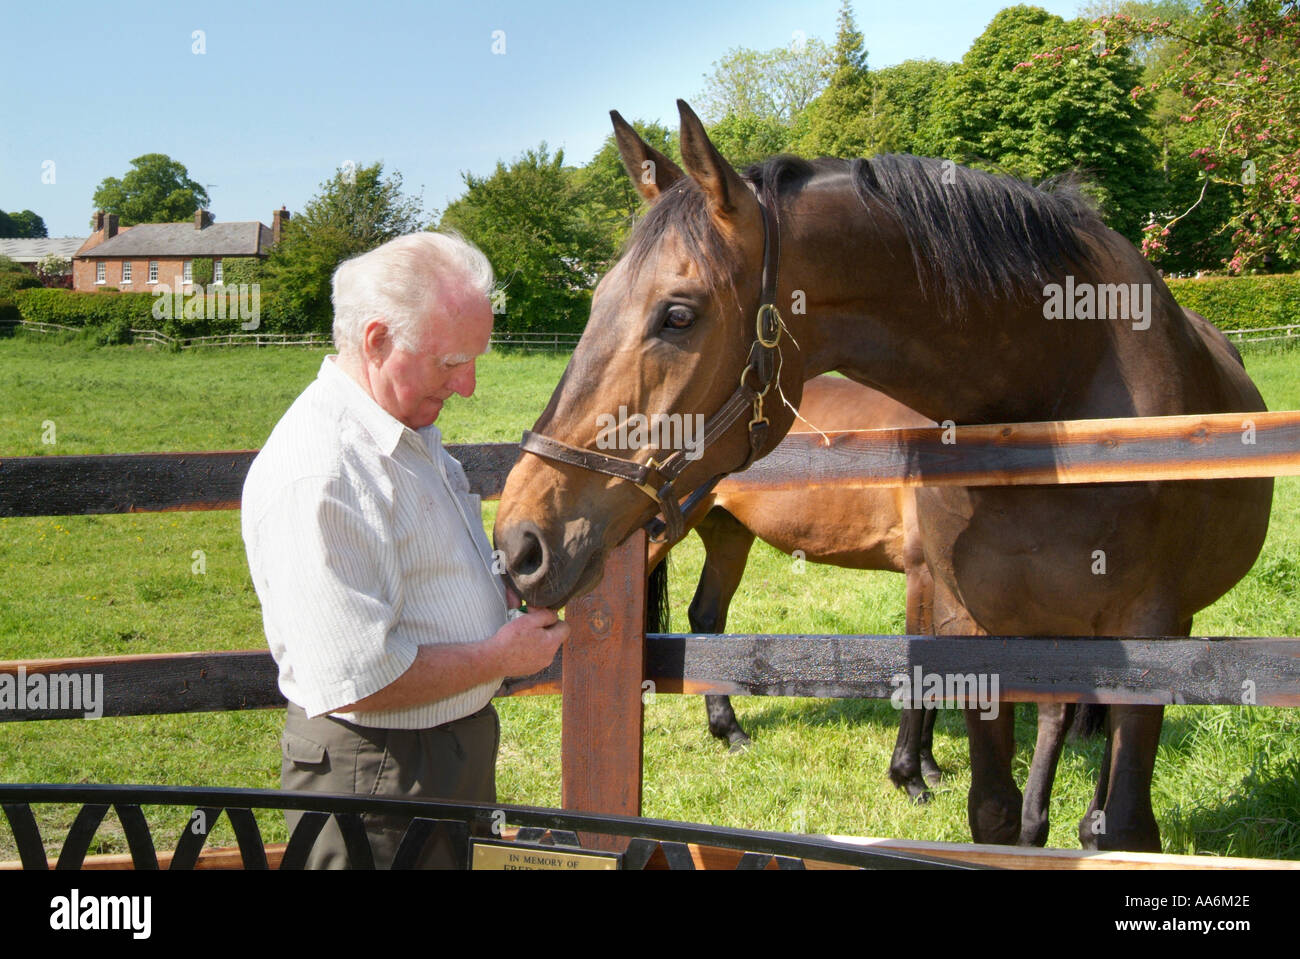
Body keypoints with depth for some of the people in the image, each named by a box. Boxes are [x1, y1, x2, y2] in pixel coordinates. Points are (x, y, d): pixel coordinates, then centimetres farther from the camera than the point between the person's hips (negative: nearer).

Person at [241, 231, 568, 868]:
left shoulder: (411, 430, 7)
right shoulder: (316, 477, -27)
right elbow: (355, 682, -29)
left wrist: (511, 587, 4)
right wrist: (499, 658, -18)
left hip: (459, 750, 10)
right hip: (375, 777, -10)